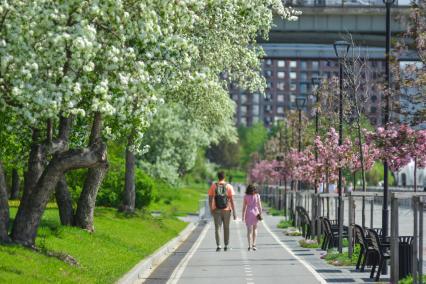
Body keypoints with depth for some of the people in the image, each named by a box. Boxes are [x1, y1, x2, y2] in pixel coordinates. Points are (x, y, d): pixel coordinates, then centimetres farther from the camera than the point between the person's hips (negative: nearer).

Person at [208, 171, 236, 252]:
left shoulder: (213, 186, -3)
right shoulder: (229, 186, -5)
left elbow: (210, 199, -2)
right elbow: (232, 200, -9)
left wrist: (211, 210, 11)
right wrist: (234, 213, -5)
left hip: (216, 210, 0)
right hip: (226, 210, 0)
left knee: (217, 228, 1)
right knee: (226, 228, 14)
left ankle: (218, 245, -15)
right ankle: (226, 246, 18)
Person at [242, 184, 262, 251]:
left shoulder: (246, 196, -1)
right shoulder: (257, 196, 0)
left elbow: (244, 207, -1)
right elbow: (259, 205, -4)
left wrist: (243, 216, 4)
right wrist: (260, 214, 0)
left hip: (248, 213, 0)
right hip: (255, 212, 0)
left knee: (249, 230, 0)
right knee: (255, 229, 16)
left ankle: (250, 245, -12)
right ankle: (254, 244, 7)